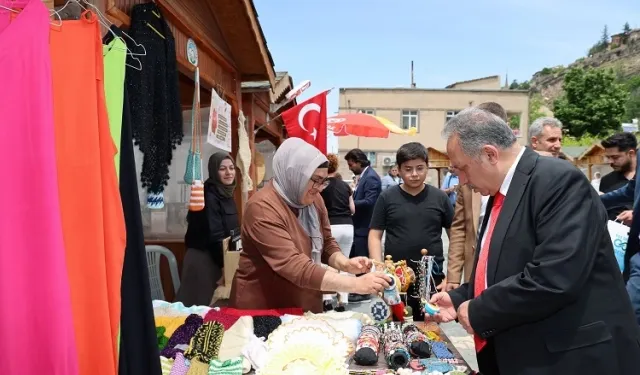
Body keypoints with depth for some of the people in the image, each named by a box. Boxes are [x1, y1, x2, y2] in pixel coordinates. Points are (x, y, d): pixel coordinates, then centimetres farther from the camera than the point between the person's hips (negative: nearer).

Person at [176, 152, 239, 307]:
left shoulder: (227, 194, 9)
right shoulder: (209, 196, -18)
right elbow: (214, 235, -20)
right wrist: (224, 265, -16)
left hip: (218, 257, 8)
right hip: (204, 258, -8)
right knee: (201, 304, 2)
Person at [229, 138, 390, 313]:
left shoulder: (313, 200, -2)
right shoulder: (263, 207, -25)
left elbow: (327, 243, 7)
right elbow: (294, 267, -32)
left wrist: (346, 264, -14)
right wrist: (356, 284, -33)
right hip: (262, 312, -6)